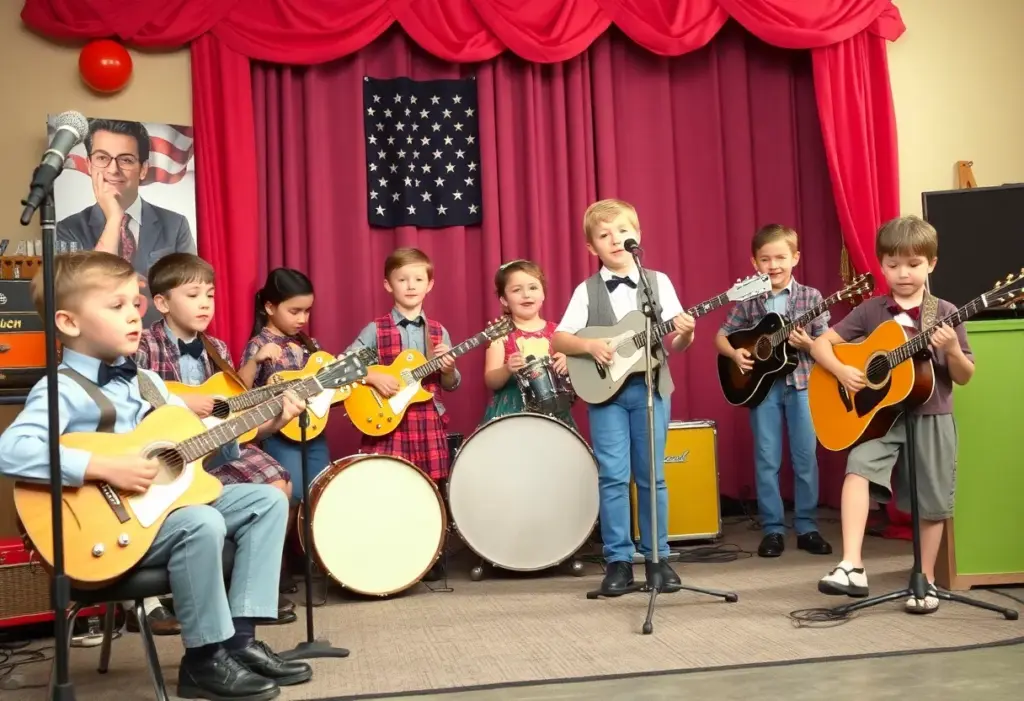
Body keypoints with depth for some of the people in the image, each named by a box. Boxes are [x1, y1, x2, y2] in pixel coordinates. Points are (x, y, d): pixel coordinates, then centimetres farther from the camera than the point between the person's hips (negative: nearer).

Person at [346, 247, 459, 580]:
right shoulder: (375, 329, 0)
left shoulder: (438, 332, 9)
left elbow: (451, 385, 11)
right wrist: (374, 377, -17)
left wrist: (448, 370, -9)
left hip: (429, 424, 3)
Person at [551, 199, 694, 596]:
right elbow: (557, 340, -1)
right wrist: (588, 345, -17)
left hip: (650, 388, 1)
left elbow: (674, 344, 1)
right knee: (613, 477, -1)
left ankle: (656, 555, 19)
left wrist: (685, 334, -20)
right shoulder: (586, 291, 2)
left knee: (652, 475, 7)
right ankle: (618, 560, 8)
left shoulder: (658, 282, 4)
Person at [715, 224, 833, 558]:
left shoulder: (811, 297, -1)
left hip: (801, 384, 0)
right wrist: (735, 353, -10)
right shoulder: (748, 301, 3)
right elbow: (721, 336, 9)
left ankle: (807, 527, 17)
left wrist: (808, 344, -19)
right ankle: (772, 529, 13)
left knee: (805, 457, 5)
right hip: (762, 386, 1)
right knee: (767, 460, 4)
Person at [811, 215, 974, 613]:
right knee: (859, 469, -25)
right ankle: (852, 567, -28)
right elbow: (820, 344, 2)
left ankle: (925, 579, 24)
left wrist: (951, 350, -20)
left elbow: (964, 377, 0)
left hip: (931, 416, 0)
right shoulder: (870, 311, 1)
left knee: (931, 504, 5)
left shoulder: (945, 313, -1)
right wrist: (842, 372, -16)